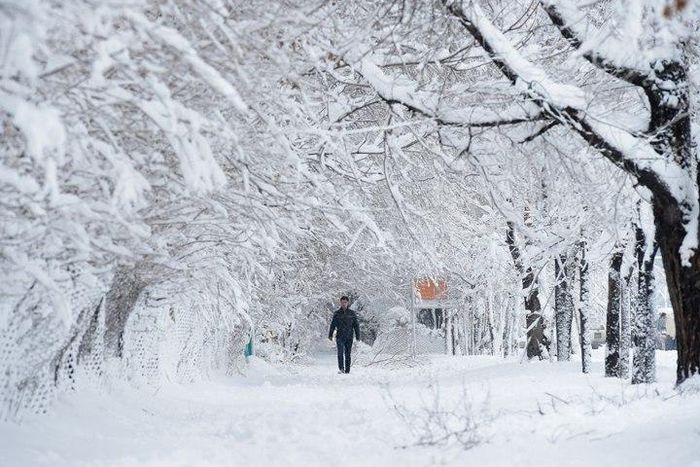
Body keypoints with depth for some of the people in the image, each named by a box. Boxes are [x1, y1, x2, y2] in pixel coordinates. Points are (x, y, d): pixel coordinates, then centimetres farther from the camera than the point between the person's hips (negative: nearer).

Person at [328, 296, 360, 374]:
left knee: (347, 354, 4)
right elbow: (333, 325, 7)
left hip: (349, 337, 1)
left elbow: (356, 325, 8)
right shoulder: (337, 313, 6)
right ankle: (341, 369, -19)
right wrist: (330, 335, -1)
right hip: (340, 337, -1)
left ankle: (347, 370, 10)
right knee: (340, 352, -17)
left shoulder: (352, 313, 6)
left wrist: (358, 336, 3)